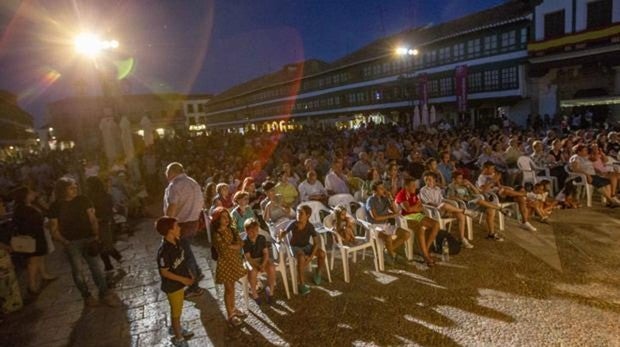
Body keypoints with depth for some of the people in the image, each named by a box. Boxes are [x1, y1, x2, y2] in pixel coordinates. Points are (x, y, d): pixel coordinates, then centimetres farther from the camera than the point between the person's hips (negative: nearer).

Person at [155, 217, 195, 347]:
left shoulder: (176, 241, -8)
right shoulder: (164, 251, -33)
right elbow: (164, 272, -24)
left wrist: (189, 274, 3)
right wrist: (183, 279, -20)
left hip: (180, 282, 8)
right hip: (172, 285, -7)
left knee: (177, 308, 27)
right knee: (176, 311, 13)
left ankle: (175, 328, 51)